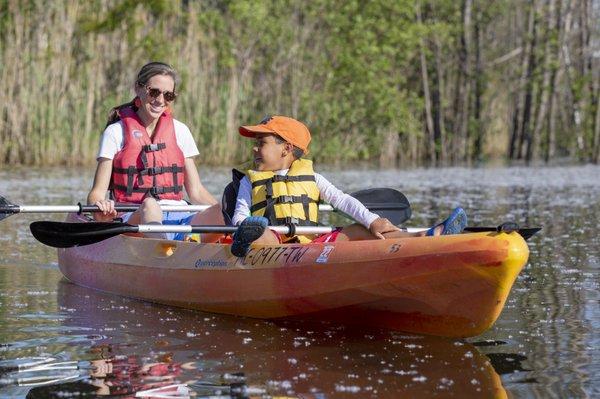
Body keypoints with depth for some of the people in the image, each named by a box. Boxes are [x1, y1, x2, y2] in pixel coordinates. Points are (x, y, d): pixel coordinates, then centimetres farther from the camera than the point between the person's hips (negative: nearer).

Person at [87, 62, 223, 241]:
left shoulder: (180, 131, 18)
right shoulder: (116, 132, 8)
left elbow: (196, 191, 19)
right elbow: (97, 192, 2)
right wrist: (100, 207, -23)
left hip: (178, 218, 4)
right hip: (134, 219, -3)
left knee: (220, 213, -28)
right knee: (149, 206, -38)